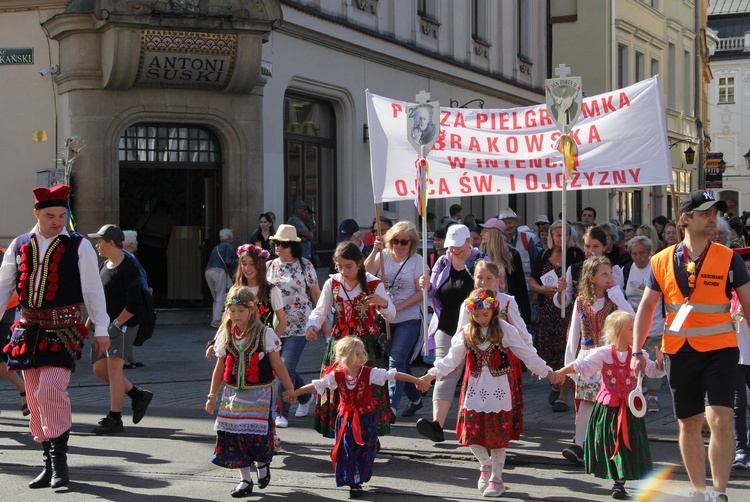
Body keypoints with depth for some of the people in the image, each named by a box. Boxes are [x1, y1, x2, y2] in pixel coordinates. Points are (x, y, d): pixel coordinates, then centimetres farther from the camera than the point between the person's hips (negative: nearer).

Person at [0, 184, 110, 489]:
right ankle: (49, 461, 18)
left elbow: (93, 290, -1)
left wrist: (101, 330, -3)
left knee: (50, 389, -18)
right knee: (35, 398, 7)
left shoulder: (78, 246, -2)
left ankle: (59, 457, -6)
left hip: (63, 328, -4)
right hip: (29, 329, 4)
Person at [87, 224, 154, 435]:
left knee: (113, 368, -11)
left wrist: (116, 323, -19)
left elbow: (134, 305, -20)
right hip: (104, 326, 10)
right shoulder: (105, 265, 13)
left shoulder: (127, 269, -15)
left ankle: (114, 419, -5)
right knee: (99, 368, 11)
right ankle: (139, 396, 23)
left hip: (122, 326, -10)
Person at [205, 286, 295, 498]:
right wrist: (212, 396, 11)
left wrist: (290, 390, -1)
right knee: (234, 435, 3)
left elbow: (277, 365, -2)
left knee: (257, 435, -9)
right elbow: (219, 368, 10)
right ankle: (245, 479, 17)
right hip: (232, 393, 4)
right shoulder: (225, 335, 3)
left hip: (259, 393, -4)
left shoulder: (265, 334, -8)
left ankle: (262, 464, 24)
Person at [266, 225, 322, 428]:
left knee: (286, 367, -12)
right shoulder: (270, 266, 6)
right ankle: (305, 395, 38)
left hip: (299, 325, -4)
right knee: (281, 367, 11)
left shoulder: (304, 265, -3)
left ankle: (282, 413, -5)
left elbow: (315, 292, 2)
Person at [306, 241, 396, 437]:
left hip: (367, 345, -2)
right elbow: (320, 310, -2)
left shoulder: (373, 284, -3)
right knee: (338, 392, 3)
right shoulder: (332, 284, 2)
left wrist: (383, 303, -27)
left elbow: (391, 316, -4)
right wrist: (311, 326, -24)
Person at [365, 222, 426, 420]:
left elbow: (421, 292, -8)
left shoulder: (417, 261, -5)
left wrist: (398, 307, -16)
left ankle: (391, 406, -14)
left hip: (408, 319, -4)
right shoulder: (384, 255, 5)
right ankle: (415, 398, 32)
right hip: (384, 319, 4)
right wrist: (375, 251, -20)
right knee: (400, 362, 14)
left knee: (396, 360, -14)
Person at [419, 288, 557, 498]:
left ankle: (496, 478, 18)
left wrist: (545, 371, -4)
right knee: (471, 433, -1)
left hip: (499, 392, -3)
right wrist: (433, 374, 3)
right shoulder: (466, 333, 4)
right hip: (475, 391, 3)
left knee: (498, 435, 3)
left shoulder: (505, 330, -5)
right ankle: (486, 464, 28)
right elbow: (452, 359, 8)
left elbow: (527, 353, -2)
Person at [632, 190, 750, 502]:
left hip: (719, 349, -2)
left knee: (720, 419, -15)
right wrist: (637, 351, -1)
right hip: (679, 351, 3)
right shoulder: (662, 261, 1)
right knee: (688, 423, 11)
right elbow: (647, 307, 7)